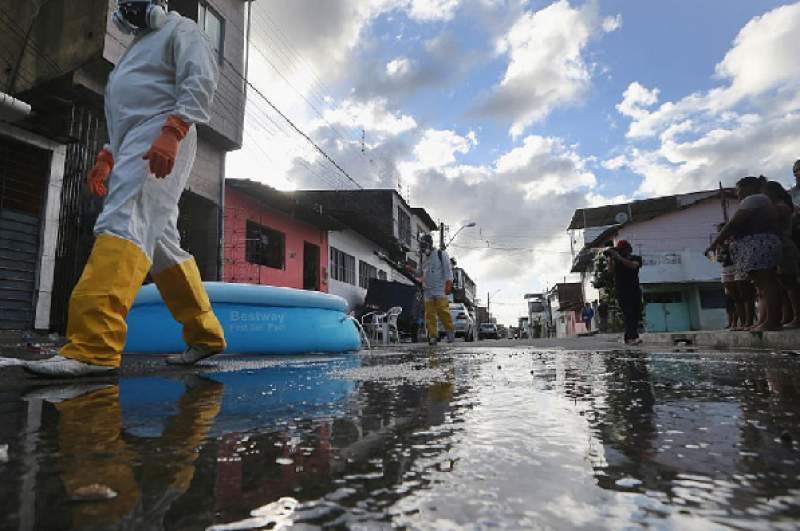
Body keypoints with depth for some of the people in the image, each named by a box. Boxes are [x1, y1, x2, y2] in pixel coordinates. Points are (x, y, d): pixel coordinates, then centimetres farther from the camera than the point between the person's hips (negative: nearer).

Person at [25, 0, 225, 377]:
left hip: (162, 143, -9)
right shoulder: (138, 47, 35)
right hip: (135, 146, 9)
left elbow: (201, 81, -10)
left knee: (124, 223, -25)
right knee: (159, 242, 3)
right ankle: (205, 335, 8)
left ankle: (93, 347, -33)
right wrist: (107, 158, 21)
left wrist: (171, 132, -24)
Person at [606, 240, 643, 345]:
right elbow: (611, 270, -6)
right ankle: (633, 337, -21)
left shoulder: (636, 258, 7)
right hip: (622, 292, -2)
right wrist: (610, 258, -16)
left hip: (635, 290, 2)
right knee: (628, 314, -12)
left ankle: (628, 338, 11)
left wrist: (619, 258, -22)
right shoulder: (616, 260, 10)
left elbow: (633, 265, -16)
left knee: (636, 315, 3)